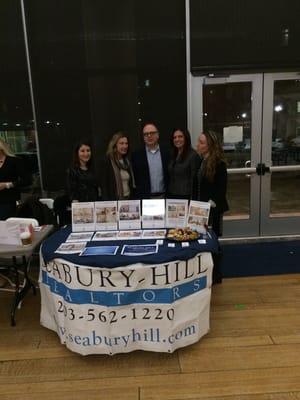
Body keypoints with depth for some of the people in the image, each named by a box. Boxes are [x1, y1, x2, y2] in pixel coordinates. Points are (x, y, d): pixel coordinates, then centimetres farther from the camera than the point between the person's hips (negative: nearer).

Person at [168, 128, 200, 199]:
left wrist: (193, 199, -13)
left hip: (185, 196, -6)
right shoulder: (173, 155, 11)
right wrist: (167, 194, 9)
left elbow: (194, 180, -11)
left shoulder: (193, 155, -9)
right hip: (171, 196, 6)